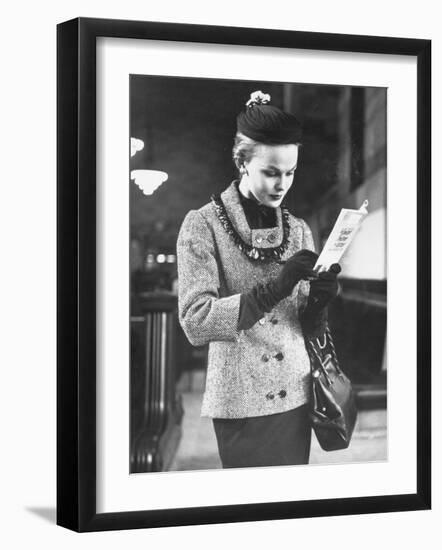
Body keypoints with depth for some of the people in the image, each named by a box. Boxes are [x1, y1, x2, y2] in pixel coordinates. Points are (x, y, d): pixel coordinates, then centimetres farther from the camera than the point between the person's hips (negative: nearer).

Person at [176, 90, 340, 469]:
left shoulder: (299, 230, 9)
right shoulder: (203, 225, -6)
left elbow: (309, 330, 10)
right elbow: (195, 322, -16)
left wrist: (318, 302, -13)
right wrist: (274, 289, -25)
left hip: (295, 397, 5)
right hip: (240, 403, -4)